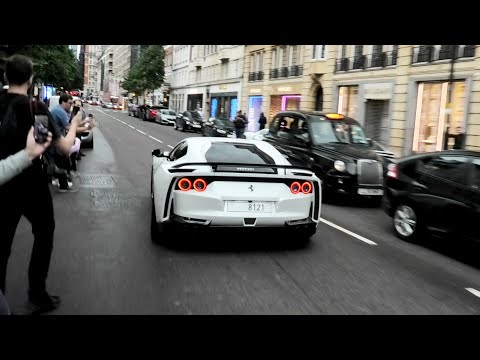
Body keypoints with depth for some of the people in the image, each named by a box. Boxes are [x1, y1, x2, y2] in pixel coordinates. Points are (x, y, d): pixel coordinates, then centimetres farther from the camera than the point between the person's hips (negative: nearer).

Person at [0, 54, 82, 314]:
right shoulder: (35, 107, -14)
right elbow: (65, 148, -13)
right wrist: (74, 125, 4)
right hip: (31, 185, -4)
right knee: (43, 235, 16)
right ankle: (38, 295, 18)